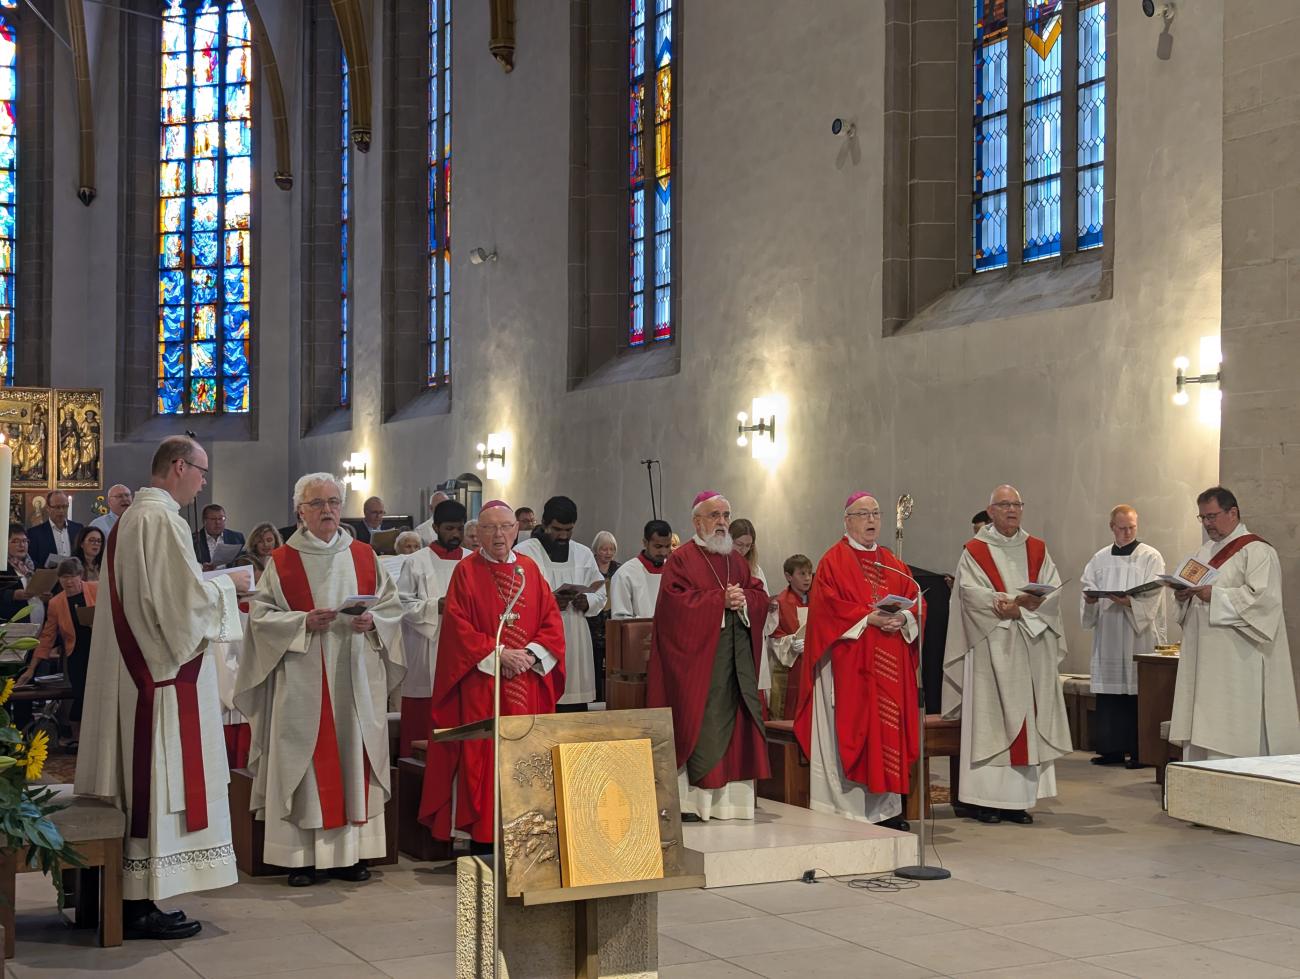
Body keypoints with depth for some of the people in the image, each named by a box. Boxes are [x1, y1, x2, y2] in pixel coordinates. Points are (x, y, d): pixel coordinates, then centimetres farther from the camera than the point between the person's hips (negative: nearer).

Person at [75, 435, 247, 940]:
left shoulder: (130, 518, 15)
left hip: (132, 668, 10)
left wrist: (211, 585, 18)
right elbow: (189, 598, -20)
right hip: (165, 671, -10)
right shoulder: (162, 519, -15)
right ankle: (142, 904, -1)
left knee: (139, 781, 11)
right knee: (159, 783, -5)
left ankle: (133, 898, 15)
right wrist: (227, 584, -2)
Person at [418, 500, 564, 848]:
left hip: (528, 685, 4)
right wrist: (496, 654, -15)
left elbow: (551, 620, 7)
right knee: (481, 756, -5)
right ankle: (481, 841, -1)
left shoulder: (530, 570, 11)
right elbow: (458, 626, -7)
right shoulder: (466, 571, 1)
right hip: (481, 684, -3)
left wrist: (530, 653, -9)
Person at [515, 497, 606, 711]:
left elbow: (601, 592, 19)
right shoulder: (523, 552, -1)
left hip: (575, 644, 4)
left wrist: (587, 602, -3)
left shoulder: (584, 554, 15)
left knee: (576, 712, 3)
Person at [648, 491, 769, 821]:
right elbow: (676, 601, -13)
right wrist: (720, 600, -15)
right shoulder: (682, 558, -1)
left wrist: (743, 601, -8)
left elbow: (760, 596, 14)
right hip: (697, 654, -6)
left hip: (736, 655, 6)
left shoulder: (736, 559, 18)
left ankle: (729, 794, 6)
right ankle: (688, 798, -5)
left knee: (734, 719, 2)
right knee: (699, 725, -8)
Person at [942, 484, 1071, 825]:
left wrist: (1018, 607, -14)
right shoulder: (975, 551, 2)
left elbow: (1052, 591, 2)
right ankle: (986, 799, -3)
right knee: (990, 719, -5)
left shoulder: (1037, 550, 13)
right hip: (991, 647, -4)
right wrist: (1019, 602, -16)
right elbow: (971, 592, -10)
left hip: (1032, 646, 4)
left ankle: (1020, 797, 5)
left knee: (1027, 718, 1)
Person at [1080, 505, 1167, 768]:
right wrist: (1089, 599, -12)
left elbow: (1152, 596, -8)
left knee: (1139, 694, -5)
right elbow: (1087, 588, 11)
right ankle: (1112, 749, 10)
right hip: (1108, 636, 4)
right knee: (1109, 694, 3)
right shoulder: (1100, 559, 15)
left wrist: (1130, 602, -25)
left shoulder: (1151, 557, 2)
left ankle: (1140, 751, 1)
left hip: (1140, 636, -4)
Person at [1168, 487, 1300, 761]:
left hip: (1238, 661, -8)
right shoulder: (1206, 551, 19)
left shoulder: (1257, 551, -7)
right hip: (1204, 657, 8)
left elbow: (1264, 597, -19)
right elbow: (1196, 600, 26)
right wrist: (1183, 595, 2)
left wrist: (1214, 596, -21)